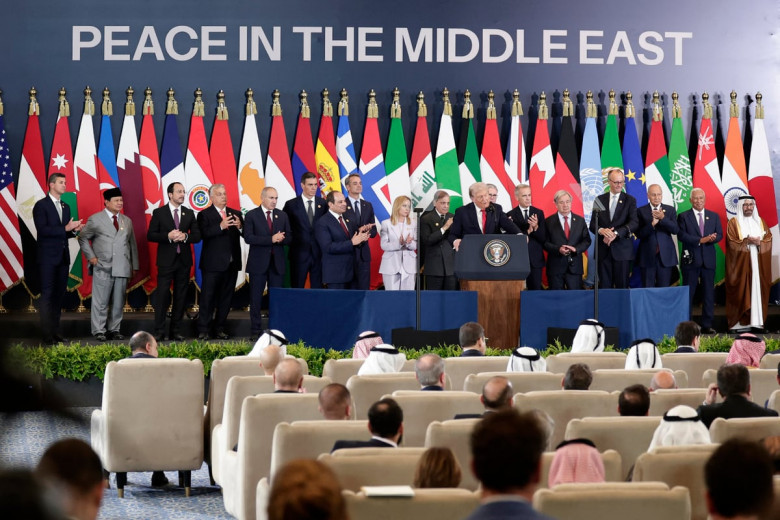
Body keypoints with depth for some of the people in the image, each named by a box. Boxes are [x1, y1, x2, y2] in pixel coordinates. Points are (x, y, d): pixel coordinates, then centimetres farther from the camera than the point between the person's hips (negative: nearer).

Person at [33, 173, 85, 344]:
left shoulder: (66, 207, 15)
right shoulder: (41, 206, -7)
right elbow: (42, 230, -17)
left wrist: (74, 230, -3)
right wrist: (66, 228, -21)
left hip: (63, 257, 7)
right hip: (48, 258, -7)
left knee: (59, 295, 8)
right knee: (47, 295, -5)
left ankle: (55, 331, 14)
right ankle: (47, 334, -4)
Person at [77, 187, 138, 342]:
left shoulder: (127, 221, 17)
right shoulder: (95, 219, 2)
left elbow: (132, 244, 18)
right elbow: (83, 238, 6)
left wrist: (134, 265, 13)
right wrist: (91, 257, -3)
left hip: (122, 269, 4)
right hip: (102, 268, -4)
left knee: (118, 302, 5)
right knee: (101, 302, -5)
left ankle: (114, 329, 13)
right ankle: (99, 331, 0)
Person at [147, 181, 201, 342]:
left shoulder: (189, 213, 10)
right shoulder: (159, 213, 1)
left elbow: (197, 236, 8)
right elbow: (150, 235, -3)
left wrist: (185, 236, -13)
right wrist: (168, 236, -18)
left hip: (184, 261, 3)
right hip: (166, 260, -3)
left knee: (180, 297, 5)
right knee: (162, 296, -6)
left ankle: (176, 331, 11)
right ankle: (159, 332, -4)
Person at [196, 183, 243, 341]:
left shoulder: (236, 214, 14)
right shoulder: (204, 215, 0)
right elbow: (203, 234, -16)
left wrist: (240, 226, -14)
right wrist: (221, 226, -25)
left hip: (231, 263, 5)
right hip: (213, 263, -5)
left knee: (225, 298, 8)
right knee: (208, 297, -4)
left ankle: (219, 329, 15)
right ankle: (203, 330, -1)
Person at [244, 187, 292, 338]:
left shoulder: (282, 215, 11)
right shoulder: (252, 215, -1)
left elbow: (289, 237, 9)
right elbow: (248, 237, -13)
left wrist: (281, 239, -15)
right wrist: (271, 239, -19)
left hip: (277, 263, 3)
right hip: (258, 263, -3)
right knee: (256, 297, 0)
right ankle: (256, 330, 6)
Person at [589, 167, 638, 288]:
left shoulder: (630, 200, 5)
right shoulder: (600, 200, 11)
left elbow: (634, 223, -8)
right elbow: (593, 224, 6)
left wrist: (616, 233, -22)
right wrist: (601, 230, -18)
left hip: (622, 250, -2)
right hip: (603, 250, 2)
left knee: (622, 286, -2)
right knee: (604, 286, 1)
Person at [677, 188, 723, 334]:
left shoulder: (714, 216, 12)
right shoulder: (683, 217, 1)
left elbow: (719, 235, 7)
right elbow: (681, 235, -11)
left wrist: (712, 238, -17)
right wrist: (700, 240, -19)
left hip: (708, 260, 3)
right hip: (690, 260, -3)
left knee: (709, 293, 4)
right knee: (688, 293, 0)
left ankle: (707, 325, 8)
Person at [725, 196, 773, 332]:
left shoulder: (760, 222, 16)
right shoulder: (734, 223, 3)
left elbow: (768, 239, 9)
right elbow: (732, 242, -6)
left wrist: (759, 242, -11)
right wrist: (748, 240, -15)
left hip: (758, 263, 4)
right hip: (741, 264, -4)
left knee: (758, 289, -1)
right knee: (742, 291, -7)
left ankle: (757, 320, 0)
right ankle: (741, 322, -8)